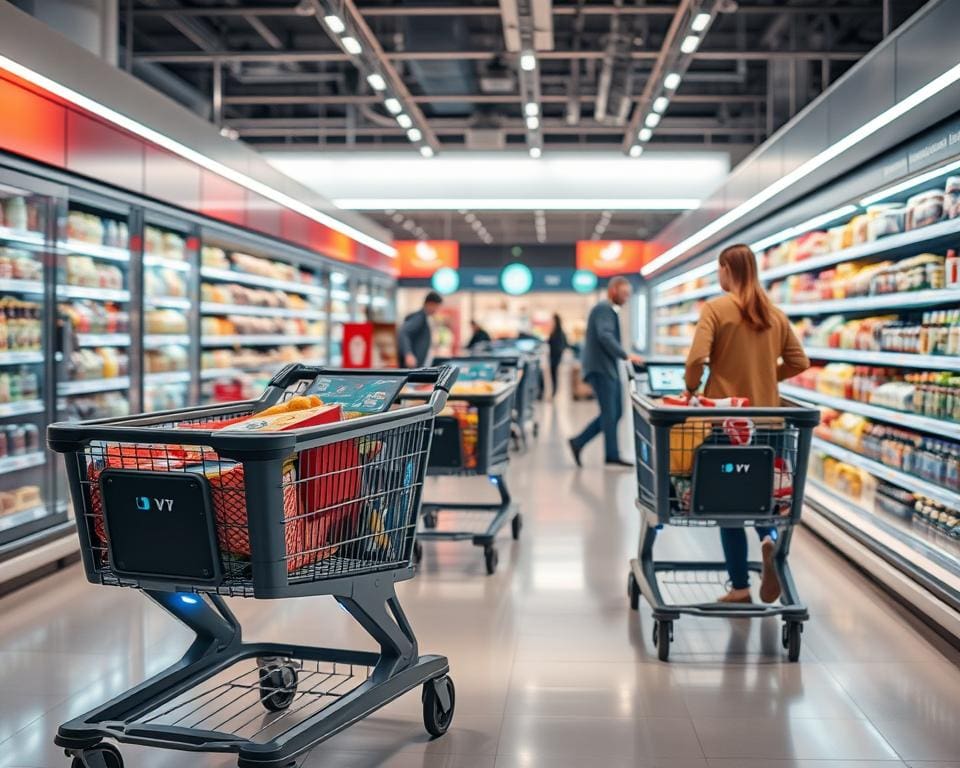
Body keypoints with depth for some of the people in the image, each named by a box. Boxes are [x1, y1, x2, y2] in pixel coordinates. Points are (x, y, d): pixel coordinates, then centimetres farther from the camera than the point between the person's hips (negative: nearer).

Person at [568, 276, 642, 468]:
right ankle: (612, 456, -3)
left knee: (615, 413, 9)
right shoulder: (604, 309, -11)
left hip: (608, 369, 10)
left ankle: (578, 442, 13)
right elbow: (604, 336, -25)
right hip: (601, 368, -10)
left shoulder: (607, 310, 21)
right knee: (610, 413, -7)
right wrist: (626, 355, -28)